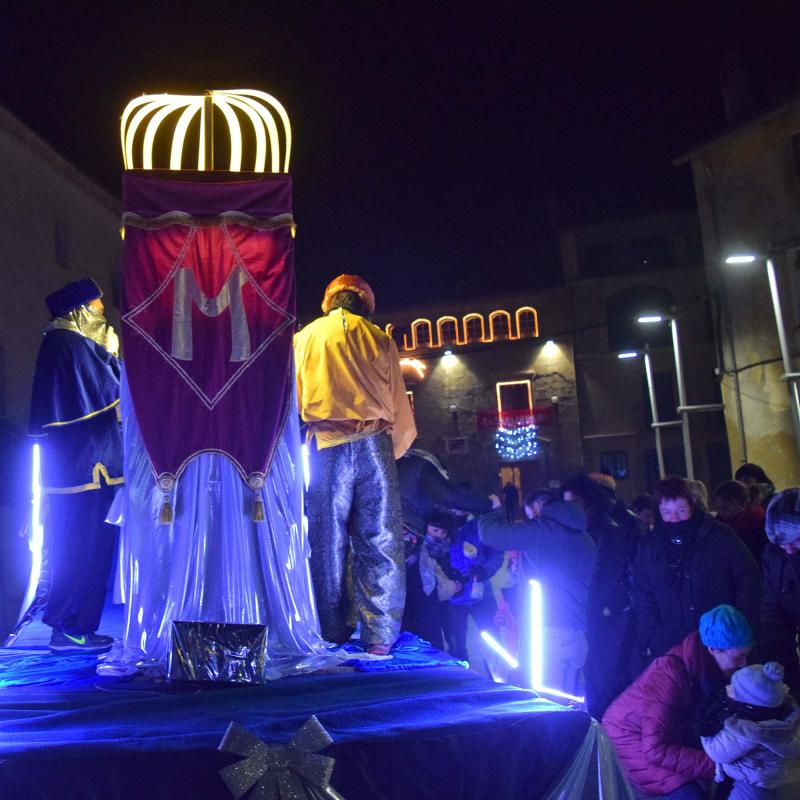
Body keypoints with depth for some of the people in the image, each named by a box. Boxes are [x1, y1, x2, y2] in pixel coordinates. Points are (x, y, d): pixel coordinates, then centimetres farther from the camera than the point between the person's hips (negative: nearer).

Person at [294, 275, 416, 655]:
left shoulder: (305, 337, 13)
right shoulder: (380, 340, 11)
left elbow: (293, 399, 14)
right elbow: (400, 412, 10)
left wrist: (301, 447, 24)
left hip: (326, 446, 0)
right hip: (373, 444, 0)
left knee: (327, 543, 5)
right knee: (380, 542, 1)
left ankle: (333, 635, 9)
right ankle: (380, 637, 1)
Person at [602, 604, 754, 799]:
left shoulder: (708, 666, -12)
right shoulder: (669, 676, -34)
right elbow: (656, 750, -34)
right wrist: (715, 764, -35)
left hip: (670, 732, 8)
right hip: (629, 739, -8)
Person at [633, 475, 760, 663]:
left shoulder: (720, 536, -5)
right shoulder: (650, 546, 2)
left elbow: (748, 580, 1)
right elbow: (642, 596, 7)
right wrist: (652, 640, -1)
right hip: (671, 648, 1)